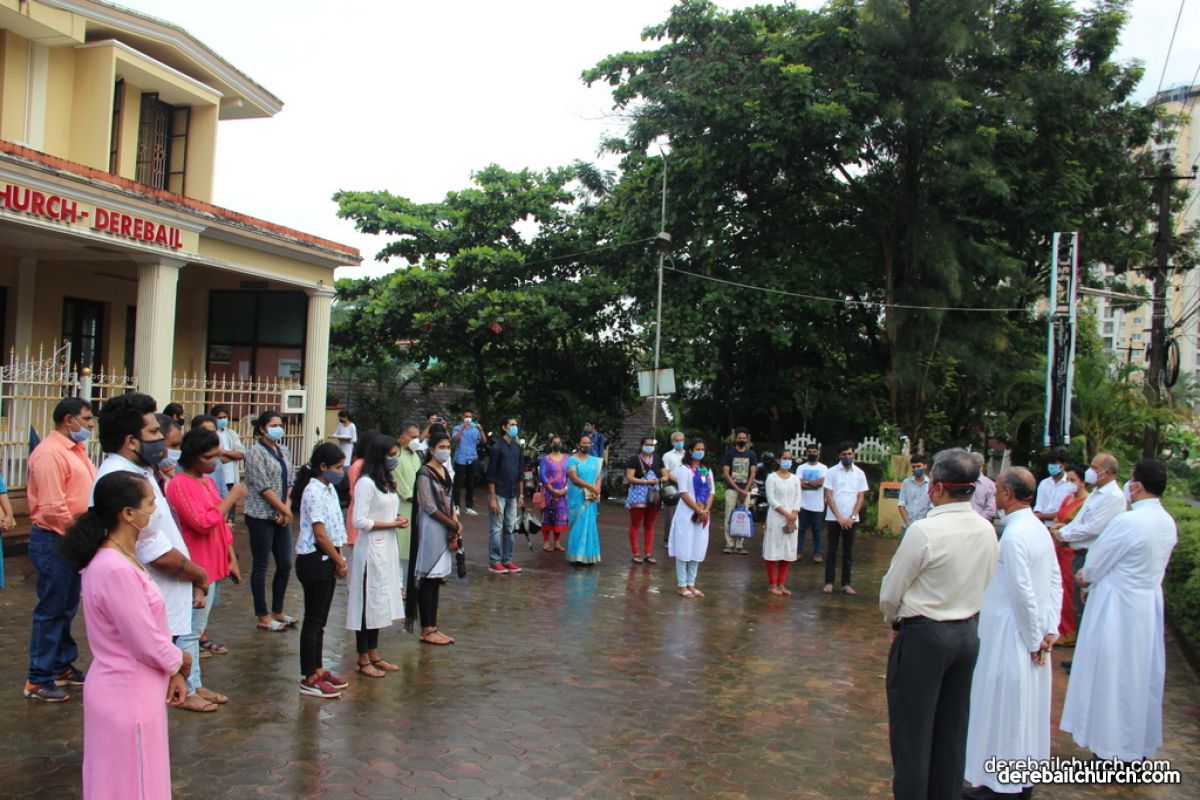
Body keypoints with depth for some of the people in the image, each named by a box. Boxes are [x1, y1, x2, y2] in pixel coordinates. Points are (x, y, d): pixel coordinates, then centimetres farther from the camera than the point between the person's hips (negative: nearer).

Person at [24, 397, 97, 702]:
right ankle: (38, 680, 8)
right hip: (53, 541, -9)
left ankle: (62, 665, 30)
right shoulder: (50, 453, -19)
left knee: (67, 608, 18)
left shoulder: (74, 449, 11)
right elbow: (53, 508, -24)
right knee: (51, 610, -1)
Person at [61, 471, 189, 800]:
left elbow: (147, 628, 10)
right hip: (128, 698, -10)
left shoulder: (117, 558, 4)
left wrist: (172, 671, 3)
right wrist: (182, 662, -4)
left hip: (128, 691, 10)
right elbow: (149, 645, -22)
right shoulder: (116, 570, -28)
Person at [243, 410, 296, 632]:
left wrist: (287, 509, -4)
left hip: (281, 517, 7)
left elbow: (289, 482, 10)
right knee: (260, 566, 2)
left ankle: (277, 611, 24)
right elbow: (263, 487, -15)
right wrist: (285, 510, -12)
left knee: (285, 565, 9)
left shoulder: (283, 451, 11)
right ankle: (263, 617, 10)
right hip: (261, 516, -7)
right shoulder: (256, 452, -10)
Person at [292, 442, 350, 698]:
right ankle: (309, 679, 7)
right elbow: (320, 534, -19)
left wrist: (339, 559, 4)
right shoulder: (314, 491, -17)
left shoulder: (329, 488, 11)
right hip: (314, 561, -9)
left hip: (327, 561, 9)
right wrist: (341, 562, -11)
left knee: (320, 619, 16)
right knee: (313, 620, -1)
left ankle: (317, 669, 27)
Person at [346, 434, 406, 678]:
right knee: (368, 602, 0)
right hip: (370, 550, -9)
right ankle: (363, 660, 10)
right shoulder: (366, 483, -15)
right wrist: (392, 524, -16)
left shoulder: (386, 482, 12)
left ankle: (374, 655, 24)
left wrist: (398, 519, 0)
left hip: (387, 549, 9)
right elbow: (359, 521, -19)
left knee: (380, 603, 14)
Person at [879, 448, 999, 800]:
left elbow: (890, 593, -13)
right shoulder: (987, 530, -1)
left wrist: (893, 619, 6)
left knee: (912, 732, 7)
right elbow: (984, 585, 8)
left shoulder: (925, 531, -22)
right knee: (952, 732, 18)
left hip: (924, 637, -7)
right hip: (968, 633, 7)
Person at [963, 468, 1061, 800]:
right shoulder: (1039, 529, 5)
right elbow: (1056, 583, 8)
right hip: (1034, 632, 9)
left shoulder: (1013, 536, -23)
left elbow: (1023, 593, -23)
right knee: (1027, 707, 18)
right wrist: (1050, 630, 6)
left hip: (1011, 633, -9)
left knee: (1003, 708, 3)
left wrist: (1034, 638, -11)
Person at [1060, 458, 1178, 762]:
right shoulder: (1168, 523, 1)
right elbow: (1148, 564, 10)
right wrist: (1095, 579, 11)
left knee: (1114, 675, 4)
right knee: (1143, 674, 17)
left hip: (1118, 608, -8)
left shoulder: (1127, 522, -24)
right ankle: (1141, 745, 30)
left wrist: (1085, 577, 8)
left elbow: (1094, 566, -15)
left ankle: (1115, 750, 13)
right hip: (1150, 604, 8)